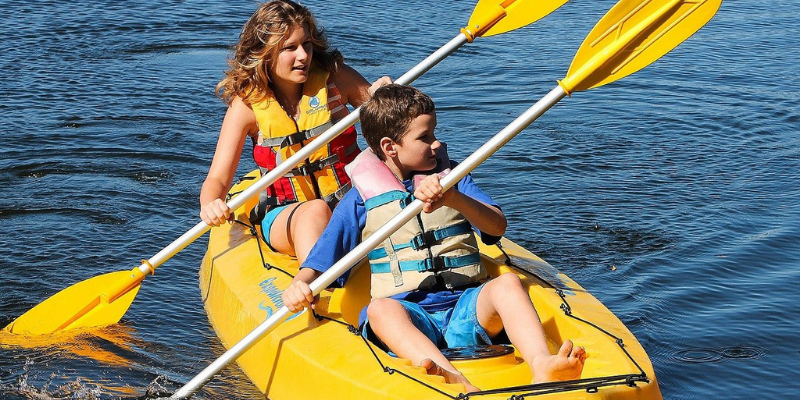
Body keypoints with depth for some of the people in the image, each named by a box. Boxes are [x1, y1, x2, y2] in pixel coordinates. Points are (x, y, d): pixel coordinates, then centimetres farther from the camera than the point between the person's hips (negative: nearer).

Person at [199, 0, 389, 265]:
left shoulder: (335, 78, -1)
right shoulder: (248, 104, -5)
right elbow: (218, 178, -6)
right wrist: (209, 205, -30)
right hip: (285, 216, -2)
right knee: (314, 212, -36)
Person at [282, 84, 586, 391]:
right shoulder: (361, 199, 11)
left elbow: (497, 226, 0)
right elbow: (319, 264, 9)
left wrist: (453, 198, -19)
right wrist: (299, 285, -15)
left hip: (467, 308, 2)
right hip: (408, 314, -2)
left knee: (508, 283, -26)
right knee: (379, 309, -34)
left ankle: (542, 368, -51)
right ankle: (453, 380, -58)